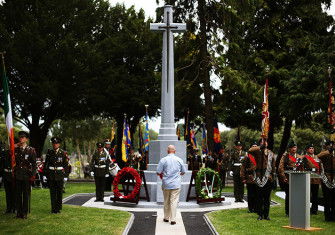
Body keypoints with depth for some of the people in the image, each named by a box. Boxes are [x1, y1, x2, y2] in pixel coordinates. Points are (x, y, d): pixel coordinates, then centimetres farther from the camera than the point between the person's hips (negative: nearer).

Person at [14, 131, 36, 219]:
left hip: (27, 175, -3)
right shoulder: (15, 149, 10)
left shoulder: (31, 150, 1)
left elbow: (34, 163, 0)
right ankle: (18, 212, 12)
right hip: (17, 175, 3)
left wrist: (32, 175, -6)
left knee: (26, 194, 0)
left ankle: (25, 213, 6)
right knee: (18, 194, 5)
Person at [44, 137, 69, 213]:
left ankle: (58, 208, 13)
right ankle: (53, 209, 3)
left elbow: (66, 164, 5)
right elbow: (46, 163, 12)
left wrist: (64, 172, -1)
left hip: (60, 175, -1)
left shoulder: (63, 153, 2)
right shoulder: (49, 152, 7)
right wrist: (46, 173, 6)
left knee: (59, 192, 4)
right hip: (51, 175, 1)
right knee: (52, 192, 0)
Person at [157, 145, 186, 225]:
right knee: (174, 201, -1)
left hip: (166, 184, 0)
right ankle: (173, 219, -4)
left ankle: (166, 218, 22)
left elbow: (158, 172, -6)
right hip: (176, 184, 0)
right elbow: (183, 172, 11)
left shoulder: (163, 160, -5)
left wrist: (161, 175, 15)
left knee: (166, 201, 13)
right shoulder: (179, 160, 0)